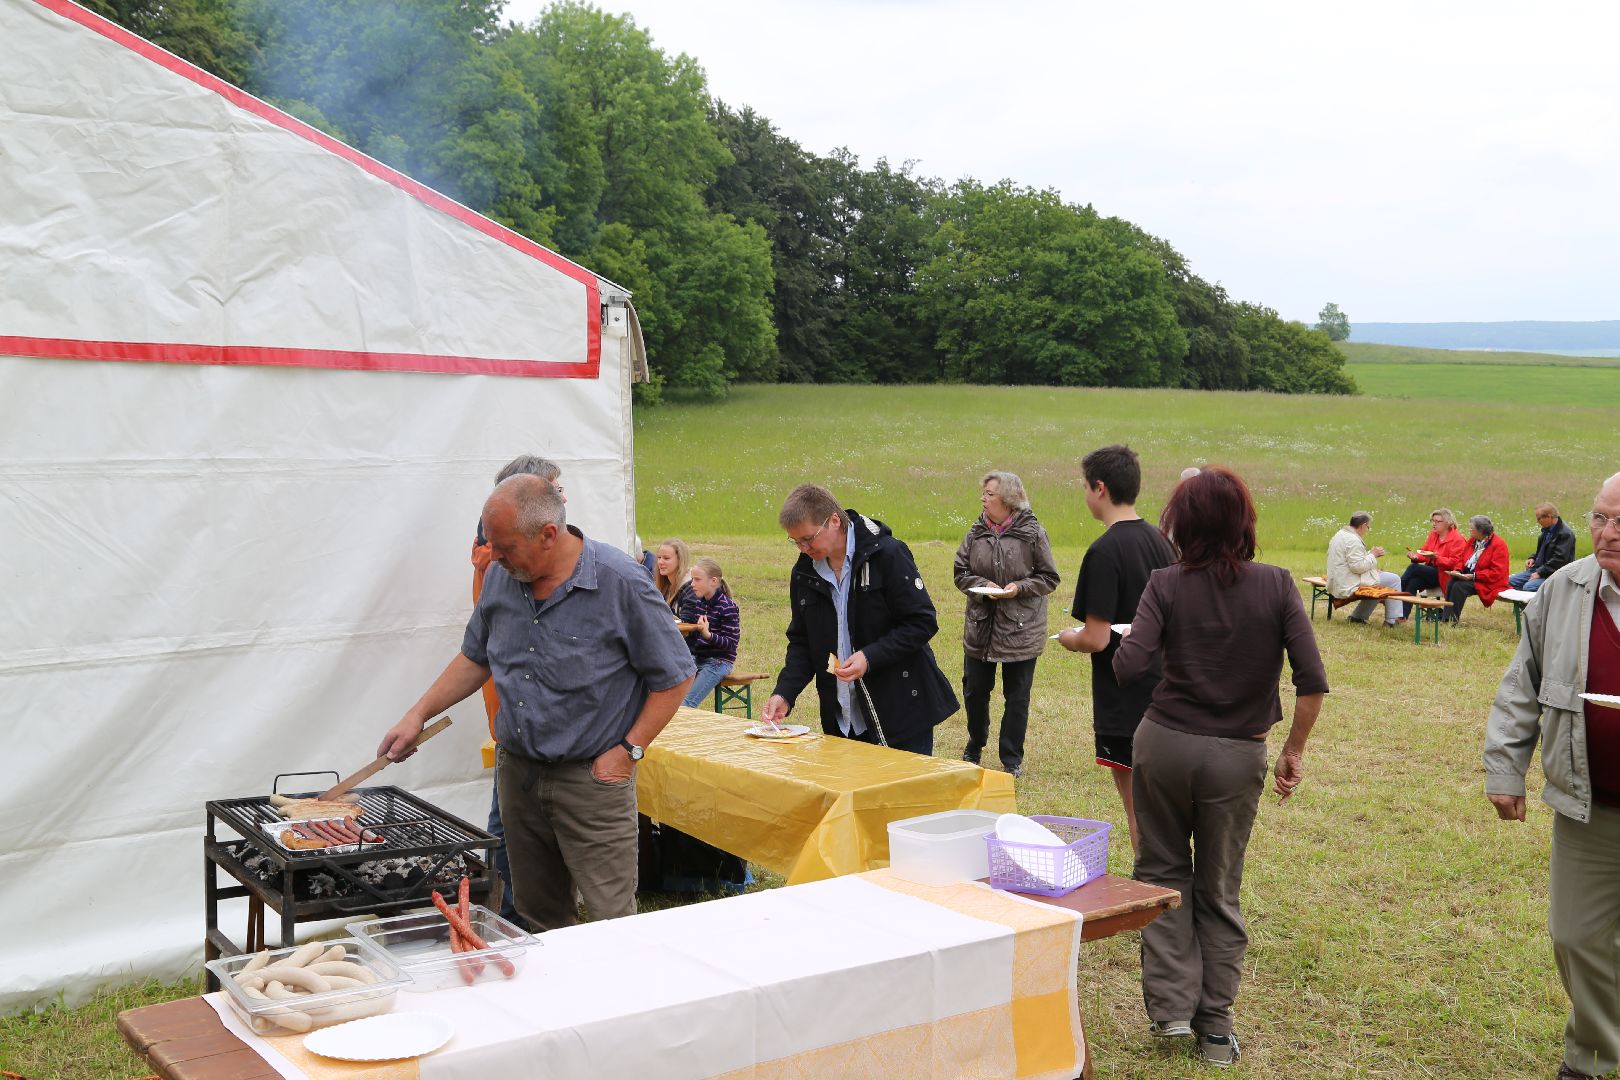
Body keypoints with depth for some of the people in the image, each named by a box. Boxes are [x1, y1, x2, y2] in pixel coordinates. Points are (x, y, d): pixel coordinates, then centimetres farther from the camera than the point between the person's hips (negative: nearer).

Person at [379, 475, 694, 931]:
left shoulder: (621, 583, -14)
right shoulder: (501, 577, 3)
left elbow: (674, 677, -8)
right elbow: (475, 658, 18)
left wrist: (629, 750, -11)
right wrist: (418, 714, 11)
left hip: (593, 778, -5)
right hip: (517, 772, 6)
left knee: (612, 922, -6)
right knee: (538, 917, 13)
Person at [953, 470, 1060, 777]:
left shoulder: (1033, 533, -8)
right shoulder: (976, 533, 2)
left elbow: (1049, 578, -3)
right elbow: (960, 573, 6)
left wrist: (1020, 587, -18)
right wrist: (982, 584, -13)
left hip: (1021, 630, -3)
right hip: (980, 626, 3)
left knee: (1017, 696, 5)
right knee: (974, 690, 13)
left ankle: (1012, 758, 18)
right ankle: (974, 747, 35)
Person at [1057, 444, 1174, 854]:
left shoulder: (1104, 552, -19)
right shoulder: (1159, 540, 6)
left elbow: (1097, 638, -21)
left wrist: (1070, 638, 0)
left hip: (1124, 701, -8)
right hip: (1163, 693, 8)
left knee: (1139, 812, 2)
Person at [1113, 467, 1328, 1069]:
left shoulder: (1167, 585, -8)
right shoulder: (1275, 585, -6)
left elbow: (1127, 669, -18)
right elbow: (1312, 680, -10)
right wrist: (1294, 751, 2)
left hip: (1165, 744, -1)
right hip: (1238, 757, 1)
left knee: (1164, 872, 18)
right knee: (1219, 889, 14)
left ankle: (1171, 1005, 13)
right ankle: (1215, 1029, 21)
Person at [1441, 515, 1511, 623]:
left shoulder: (1499, 545, -11)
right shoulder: (1473, 541, 13)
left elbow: (1496, 573, -18)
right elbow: (1464, 560, 19)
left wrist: (1474, 576, -24)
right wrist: (1458, 571, -4)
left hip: (1489, 583, -7)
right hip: (1468, 576, 7)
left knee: (1459, 586, -28)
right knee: (1450, 582, -21)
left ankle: (1452, 620, -25)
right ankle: (1445, 617, -25)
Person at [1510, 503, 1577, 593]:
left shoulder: (1565, 534, -18)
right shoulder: (1547, 530, 9)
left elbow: (1559, 560, -23)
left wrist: (1540, 573, -22)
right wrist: (1533, 558, 7)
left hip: (1554, 574, -9)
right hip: (1538, 569, 9)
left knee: (1528, 587, -31)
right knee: (1510, 581, 0)